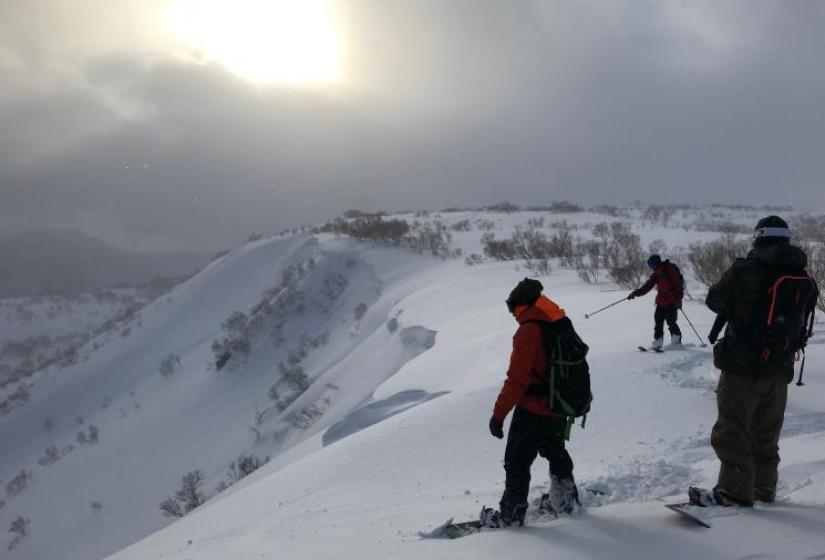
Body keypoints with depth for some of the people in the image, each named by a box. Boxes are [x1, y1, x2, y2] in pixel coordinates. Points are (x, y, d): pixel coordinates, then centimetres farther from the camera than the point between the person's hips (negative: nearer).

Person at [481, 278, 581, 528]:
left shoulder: (529, 331, -21)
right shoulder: (562, 325, 4)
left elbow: (517, 378, -24)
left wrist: (499, 414, -19)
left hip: (531, 411, -8)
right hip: (559, 410, 8)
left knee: (517, 463, 5)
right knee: (556, 453, 27)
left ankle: (511, 514, 12)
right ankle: (567, 500, 40)